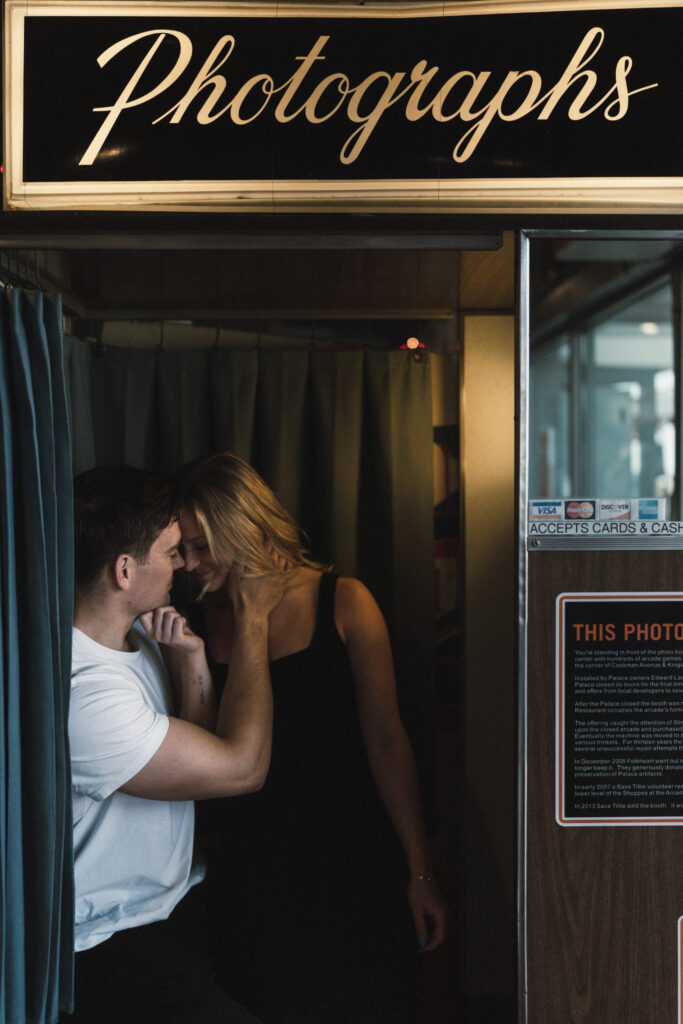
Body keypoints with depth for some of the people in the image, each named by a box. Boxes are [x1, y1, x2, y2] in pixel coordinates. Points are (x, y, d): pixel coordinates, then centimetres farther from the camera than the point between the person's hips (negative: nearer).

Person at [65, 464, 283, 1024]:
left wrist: (191, 664, -11)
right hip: (113, 951, -9)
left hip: (177, 903, 9)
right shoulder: (80, 692, -28)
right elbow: (240, 767, -23)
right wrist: (252, 620, -15)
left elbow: (201, 757, 5)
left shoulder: (137, 634, 3)